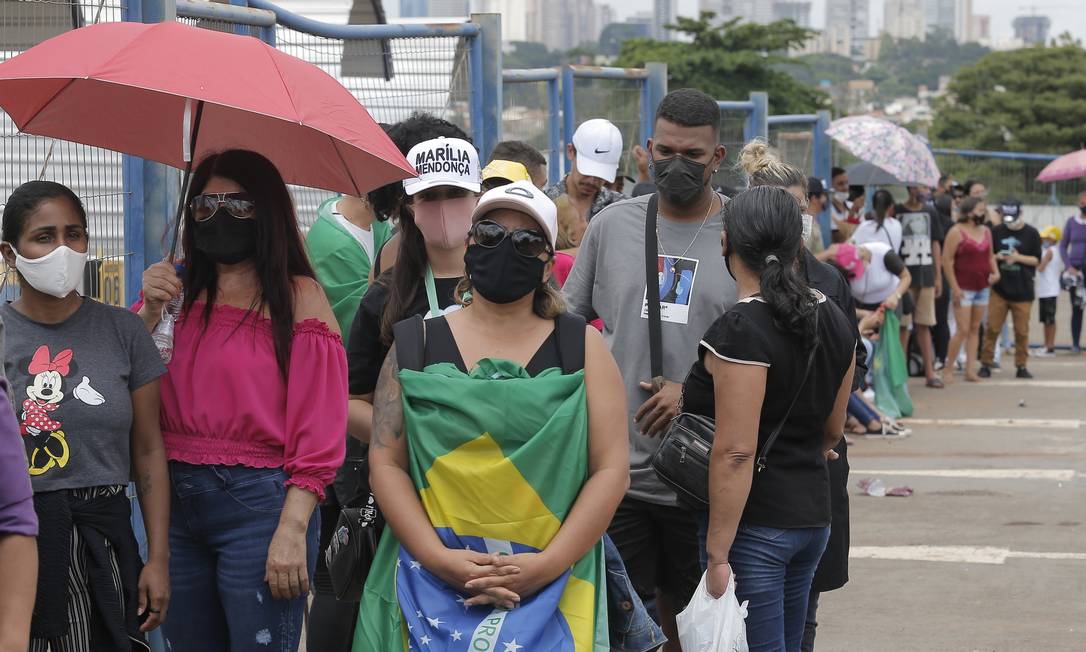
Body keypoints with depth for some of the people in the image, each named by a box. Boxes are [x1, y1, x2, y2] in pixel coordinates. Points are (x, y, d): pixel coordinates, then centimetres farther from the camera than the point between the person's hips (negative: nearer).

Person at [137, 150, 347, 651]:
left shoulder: (297, 297, -4)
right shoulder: (185, 296, 12)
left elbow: (317, 428, -10)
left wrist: (292, 530, -18)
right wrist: (148, 311, -4)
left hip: (257, 500, -6)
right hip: (179, 501, 6)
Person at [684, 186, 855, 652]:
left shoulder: (740, 330, -18)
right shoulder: (833, 320, 7)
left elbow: (736, 452, -21)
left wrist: (717, 554, -19)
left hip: (756, 525, -8)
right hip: (814, 513, 8)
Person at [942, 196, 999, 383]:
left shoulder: (986, 232, 12)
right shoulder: (957, 232, -9)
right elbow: (947, 260, -12)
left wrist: (995, 272, 2)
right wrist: (954, 287, -16)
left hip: (983, 287, 7)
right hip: (964, 289, -7)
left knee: (975, 329, 7)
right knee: (963, 330, -10)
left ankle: (970, 370, 9)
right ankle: (948, 369, 0)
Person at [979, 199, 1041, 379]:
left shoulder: (1031, 233, 1)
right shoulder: (996, 232, 5)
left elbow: (1037, 260, 3)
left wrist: (1018, 258, -12)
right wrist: (997, 257, -10)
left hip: (1023, 290, -1)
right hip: (999, 288, 1)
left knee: (1022, 331, 3)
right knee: (992, 328, 0)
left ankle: (1021, 366, 12)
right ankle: (986, 364, 7)